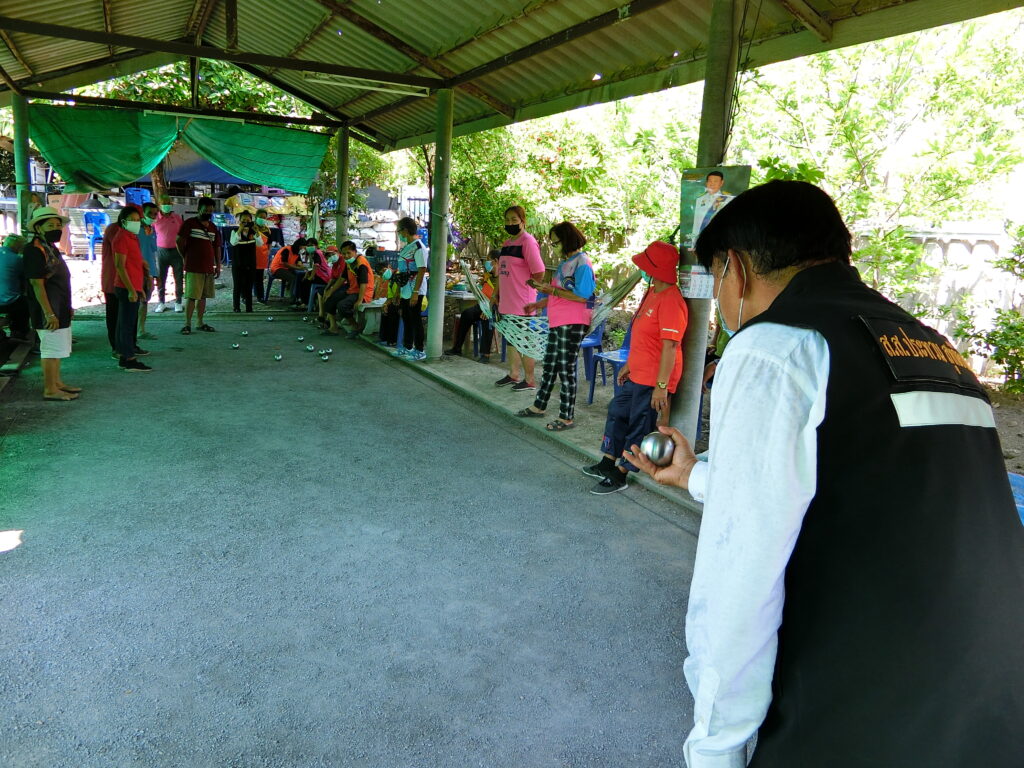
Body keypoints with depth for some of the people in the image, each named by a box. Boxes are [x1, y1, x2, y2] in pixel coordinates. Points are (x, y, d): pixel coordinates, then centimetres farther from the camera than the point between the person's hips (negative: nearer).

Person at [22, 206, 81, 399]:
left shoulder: (51, 249, 15)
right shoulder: (34, 251, -15)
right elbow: (37, 284, -20)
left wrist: (67, 307, 23)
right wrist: (49, 314, -23)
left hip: (60, 309, 10)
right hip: (48, 311, -10)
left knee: (58, 347, 17)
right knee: (51, 348, -5)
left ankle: (57, 382, 28)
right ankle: (50, 390, 1)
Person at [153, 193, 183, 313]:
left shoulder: (178, 217, 3)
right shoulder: (155, 218, 1)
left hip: (176, 250, 0)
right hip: (161, 251, 0)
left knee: (178, 278, 4)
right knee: (161, 278, 5)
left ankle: (178, 303, 14)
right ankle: (162, 303, 15)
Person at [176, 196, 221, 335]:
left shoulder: (213, 227, 15)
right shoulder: (189, 223, -2)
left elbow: (217, 247, 17)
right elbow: (180, 242, -2)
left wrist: (218, 265, 12)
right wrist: (185, 258, 3)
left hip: (209, 268, 6)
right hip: (193, 268, -5)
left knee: (203, 296, 10)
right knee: (191, 296, -6)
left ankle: (200, 322, 17)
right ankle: (187, 323, -2)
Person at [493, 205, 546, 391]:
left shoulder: (528, 241, -11)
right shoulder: (506, 243, 15)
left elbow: (539, 273, -15)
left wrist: (524, 290, -7)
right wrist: (496, 294, 18)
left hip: (522, 304, -8)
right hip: (506, 302, 8)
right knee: (511, 340, 16)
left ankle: (530, 380, 8)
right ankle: (514, 375, 28)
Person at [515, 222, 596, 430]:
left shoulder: (582, 264, -13)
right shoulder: (566, 263, 17)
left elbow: (582, 296, -22)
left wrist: (551, 289, -19)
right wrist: (539, 304, 15)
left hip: (573, 325, -10)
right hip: (557, 322, 10)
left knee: (566, 369, -4)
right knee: (549, 366, 18)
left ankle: (567, 417, 5)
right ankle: (539, 406, 31)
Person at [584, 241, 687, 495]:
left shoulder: (670, 300, -22)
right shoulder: (652, 293, 9)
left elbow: (670, 346, -25)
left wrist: (662, 385, -25)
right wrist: (628, 365, 22)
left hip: (653, 381, -10)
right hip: (637, 375, 10)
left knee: (639, 427, 4)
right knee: (617, 413, 20)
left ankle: (619, 476, 18)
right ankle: (608, 464, 36)